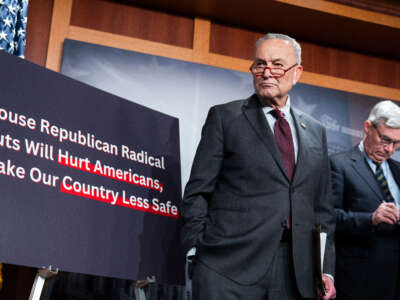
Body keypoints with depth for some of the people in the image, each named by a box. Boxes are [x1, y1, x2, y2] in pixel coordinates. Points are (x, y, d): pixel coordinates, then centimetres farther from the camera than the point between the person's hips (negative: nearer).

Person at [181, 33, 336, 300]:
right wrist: (196, 251, -8)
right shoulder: (225, 117, 4)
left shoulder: (315, 132, 16)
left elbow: (322, 206, 16)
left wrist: (327, 269, 9)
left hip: (295, 271, 4)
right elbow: (198, 192, 0)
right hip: (230, 268, -3)